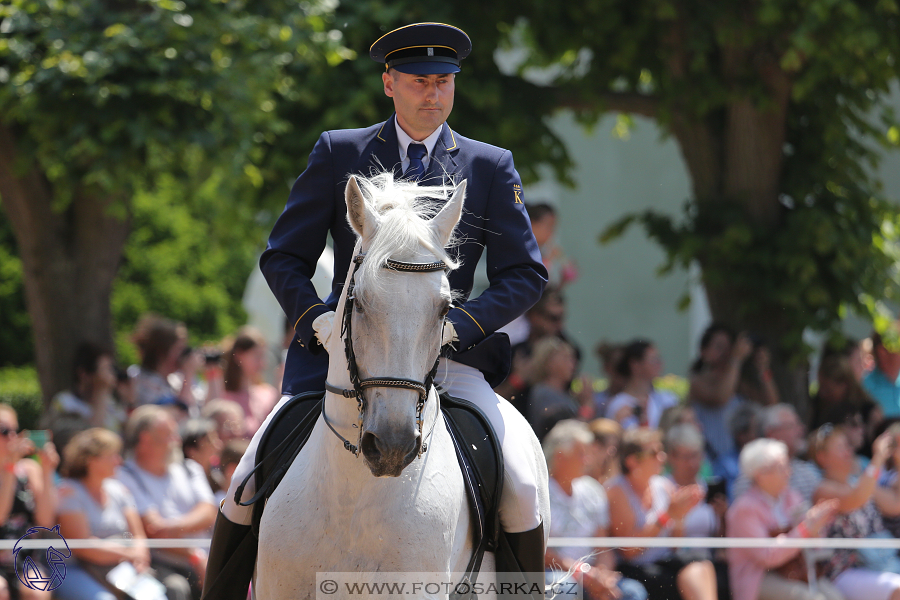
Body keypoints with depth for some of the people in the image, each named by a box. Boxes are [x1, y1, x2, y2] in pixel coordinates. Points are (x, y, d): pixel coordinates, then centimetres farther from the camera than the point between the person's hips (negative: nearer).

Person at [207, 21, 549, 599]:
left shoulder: (492, 167, 6)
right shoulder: (338, 153, 7)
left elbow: (525, 275, 4)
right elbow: (283, 258, 8)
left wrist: (452, 326, -12)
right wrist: (318, 319, -12)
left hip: (446, 357, 0)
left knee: (520, 486, -19)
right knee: (251, 482, -12)